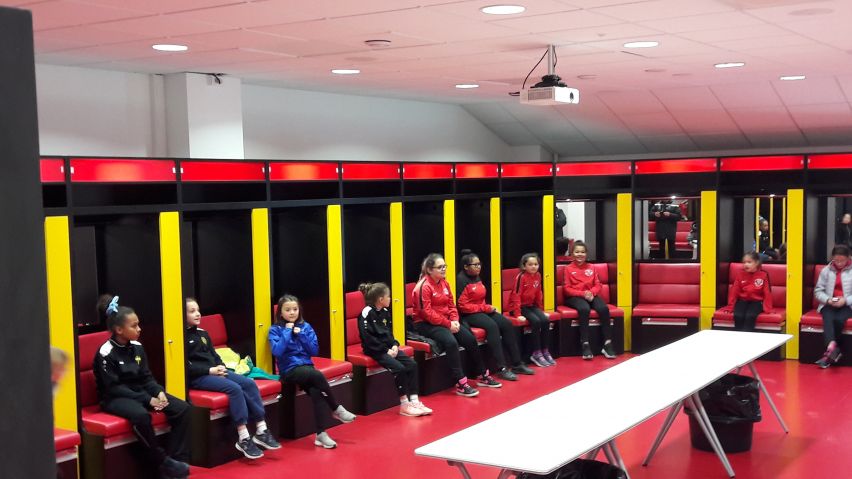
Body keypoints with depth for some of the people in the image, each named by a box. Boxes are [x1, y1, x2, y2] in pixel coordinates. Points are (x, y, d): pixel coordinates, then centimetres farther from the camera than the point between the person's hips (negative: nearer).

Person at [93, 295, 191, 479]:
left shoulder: (137, 347, 6)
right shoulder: (106, 353, -15)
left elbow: (146, 377, 10)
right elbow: (114, 389, -18)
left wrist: (159, 392, -12)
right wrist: (147, 399, -24)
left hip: (140, 392, 7)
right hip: (115, 399, -7)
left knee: (183, 408, -12)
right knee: (141, 415, -40)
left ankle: (177, 460, -13)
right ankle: (164, 462, -23)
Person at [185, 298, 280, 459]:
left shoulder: (202, 333, 20)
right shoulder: (181, 337, -5)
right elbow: (186, 366, -13)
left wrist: (220, 367, 1)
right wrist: (209, 370, -18)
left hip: (215, 371, 8)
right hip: (197, 378, -8)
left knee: (250, 384, -11)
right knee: (234, 388, -28)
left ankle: (261, 430, -13)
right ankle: (243, 438, -27)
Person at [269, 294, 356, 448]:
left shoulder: (305, 326, 11)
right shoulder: (275, 330, 1)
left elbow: (315, 350, 5)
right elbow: (277, 352, -15)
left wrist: (301, 335, -5)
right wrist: (287, 332, -12)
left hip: (306, 366, 3)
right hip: (289, 370, -3)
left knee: (316, 392, -27)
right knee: (318, 376, -31)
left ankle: (320, 434, -23)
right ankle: (337, 409, -12)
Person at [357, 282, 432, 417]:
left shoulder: (385, 312, 13)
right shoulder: (367, 313, -13)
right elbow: (368, 338, -18)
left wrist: (394, 345, 1)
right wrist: (386, 350, -18)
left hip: (389, 348, 8)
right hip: (375, 350, -8)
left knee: (412, 365, -8)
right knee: (399, 368, -24)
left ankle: (414, 400, -7)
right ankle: (404, 405, -15)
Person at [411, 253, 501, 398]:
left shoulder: (444, 283, 10)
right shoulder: (424, 287, -16)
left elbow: (451, 305, 12)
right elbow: (427, 313, -21)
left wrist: (454, 320, -8)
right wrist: (448, 324, -20)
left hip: (446, 321, 8)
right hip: (426, 324, -8)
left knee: (470, 338, -6)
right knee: (451, 342, -31)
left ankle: (482, 375, 11)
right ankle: (461, 383, -28)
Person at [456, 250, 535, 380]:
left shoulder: (477, 277, 13)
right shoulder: (461, 280, -14)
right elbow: (462, 306, -18)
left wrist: (487, 307, 3)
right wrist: (485, 308, -16)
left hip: (482, 310, 9)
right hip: (468, 314, -9)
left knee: (507, 324, -10)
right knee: (492, 326, -32)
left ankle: (517, 364, -5)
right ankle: (502, 368, -31)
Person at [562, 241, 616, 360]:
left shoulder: (591, 267, 16)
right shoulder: (568, 269, 6)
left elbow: (598, 285, 12)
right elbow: (566, 289, -1)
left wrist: (592, 292, -11)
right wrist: (583, 293, -14)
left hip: (591, 295, 3)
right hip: (575, 297, -3)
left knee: (604, 308, -30)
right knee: (584, 309, -38)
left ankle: (607, 344, -26)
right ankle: (585, 345, -35)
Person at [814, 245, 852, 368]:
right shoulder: (826, 270, 7)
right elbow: (818, 291, 6)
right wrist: (828, 299, -12)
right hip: (829, 305, 1)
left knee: (839, 320, -32)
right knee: (828, 319, -32)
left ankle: (829, 352, -21)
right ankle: (832, 347, -53)